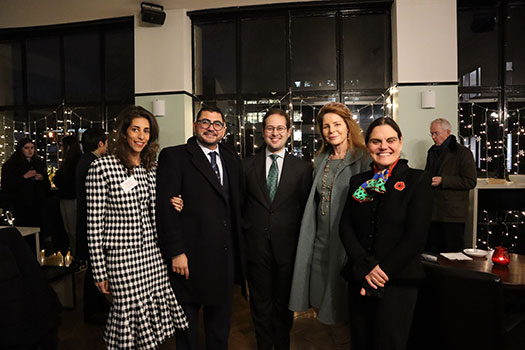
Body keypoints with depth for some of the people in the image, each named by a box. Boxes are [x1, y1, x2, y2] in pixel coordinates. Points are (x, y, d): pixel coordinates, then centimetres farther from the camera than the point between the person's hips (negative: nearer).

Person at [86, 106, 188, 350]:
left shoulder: (151, 169, 9)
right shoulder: (101, 167, -8)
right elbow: (94, 224, -8)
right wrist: (100, 272, -7)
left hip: (153, 256, 5)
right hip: (121, 258, -5)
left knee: (153, 323, 12)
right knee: (132, 317, 4)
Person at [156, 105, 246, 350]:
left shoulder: (232, 159, 10)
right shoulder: (173, 157, -7)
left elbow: (237, 206, 12)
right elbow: (165, 208, -13)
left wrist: (239, 250, 3)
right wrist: (175, 252, -16)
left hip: (225, 256, 5)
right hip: (190, 257, -5)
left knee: (220, 317, 21)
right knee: (187, 318, 15)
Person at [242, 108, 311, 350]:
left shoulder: (302, 168, 0)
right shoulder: (247, 166, 3)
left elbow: (306, 208, 1)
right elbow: (239, 205, 7)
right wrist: (245, 232, -1)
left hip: (287, 247, 0)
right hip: (256, 246, 1)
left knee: (284, 304, 16)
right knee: (260, 304, 15)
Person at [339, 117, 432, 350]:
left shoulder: (417, 180, -2)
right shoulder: (358, 182, 8)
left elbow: (416, 236, -9)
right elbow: (345, 227, 1)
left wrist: (382, 274, -12)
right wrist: (366, 268, -12)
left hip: (398, 281, -3)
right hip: (360, 279, 4)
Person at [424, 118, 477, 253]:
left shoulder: (463, 152, -5)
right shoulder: (432, 152, 17)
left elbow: (471, 181, -12)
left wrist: (443, 181, -17)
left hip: (453, 214, -6)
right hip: (432, 212, 6)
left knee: (453, 255, 1)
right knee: (432, 253, 10)